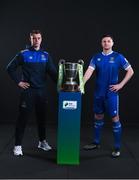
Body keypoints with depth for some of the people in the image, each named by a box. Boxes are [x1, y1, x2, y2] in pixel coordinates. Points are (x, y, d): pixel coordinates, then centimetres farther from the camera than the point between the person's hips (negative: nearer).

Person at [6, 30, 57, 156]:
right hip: (28, 91, -4)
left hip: (42, 91, 4)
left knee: (42, 117, 13)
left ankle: (42, 141, 28)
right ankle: (18, 145, 7)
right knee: (23, 118, -1)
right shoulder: (23, 54, -2)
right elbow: (10, 68, 1)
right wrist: (18, 81, -4)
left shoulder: (46, 55, 7)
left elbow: (53, 72, 3)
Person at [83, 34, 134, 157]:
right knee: (98, 117, 13)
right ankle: (96, 143, 28)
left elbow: (130, 71, -1)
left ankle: (117, 147, 8)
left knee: (115, 118, -1)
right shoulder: (96, 57, 4)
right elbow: (89, 71, -8)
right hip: (98, 92, 4)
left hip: (111, 93, -4)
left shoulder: (118, 57, -4)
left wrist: (120, 85, -8)